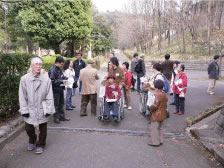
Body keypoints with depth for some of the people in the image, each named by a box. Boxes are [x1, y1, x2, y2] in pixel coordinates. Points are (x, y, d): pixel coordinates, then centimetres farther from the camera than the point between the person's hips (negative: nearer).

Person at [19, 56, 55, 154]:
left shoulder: (46, 79, -10)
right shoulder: (24, 79, -8)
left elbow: (49, 96, -6)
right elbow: (22, 96, -4)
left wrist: (49, 109, -8)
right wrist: (24, 110, -6)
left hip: (42, 109, -1)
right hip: (30, 109, 1)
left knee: (42, 129, 12)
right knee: (28, 128, 13)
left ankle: (40, 144, 36)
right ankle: (32, 140, 45)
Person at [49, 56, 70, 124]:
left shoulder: (59, 69, 9)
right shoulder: (52, 70, -18)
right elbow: (52, 81, -23)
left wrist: (65, 78, 3)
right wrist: (61, 81, -21)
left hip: (60, 89, 9)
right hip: (55, 90, -9)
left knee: (61, 103, 16)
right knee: (56, 104, 3)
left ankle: (62, 116, 27)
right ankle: (56, 118, 16)